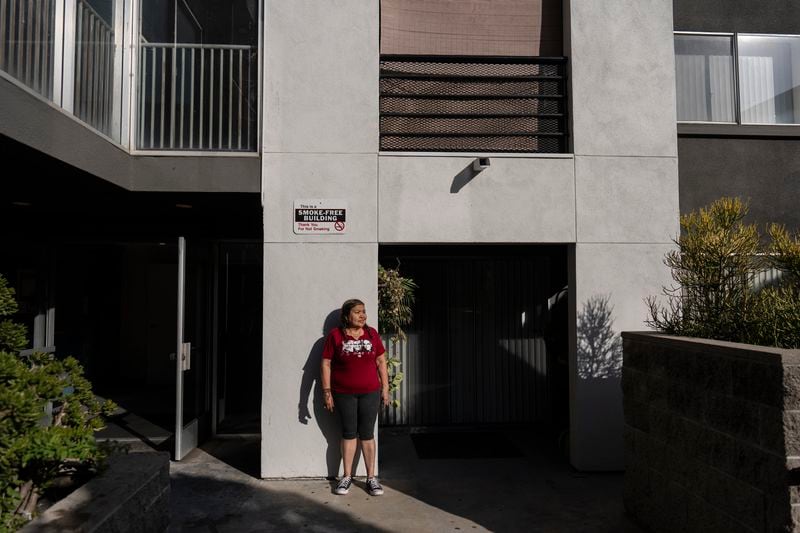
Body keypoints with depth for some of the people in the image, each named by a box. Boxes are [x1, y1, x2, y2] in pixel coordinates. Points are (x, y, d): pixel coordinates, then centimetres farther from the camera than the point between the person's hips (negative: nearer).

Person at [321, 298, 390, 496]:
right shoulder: (335, 335, -6)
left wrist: (385, 387, 4)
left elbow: (381, 362, 6)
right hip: (344, 394, -1)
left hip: (370, 393, 1)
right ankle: (347, 477, 22)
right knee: (349, 433, 8)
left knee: (367, 434, 7)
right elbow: (326, 364, -4)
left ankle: (371, 477, 16)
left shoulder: (372, 334, 1)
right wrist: (326, 391, -7)